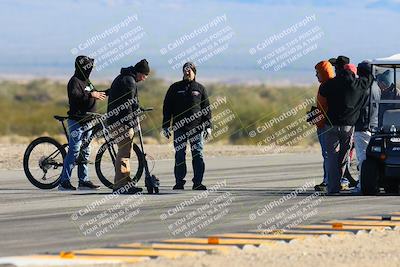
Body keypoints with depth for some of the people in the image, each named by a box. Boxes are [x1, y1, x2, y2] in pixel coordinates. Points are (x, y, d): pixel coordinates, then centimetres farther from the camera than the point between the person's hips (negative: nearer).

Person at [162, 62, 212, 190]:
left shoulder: (200, 88, 10)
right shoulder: (175, 88, 9)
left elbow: (207, 109, 11)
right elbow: (167, 108, 9)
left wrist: (208, 126, 2)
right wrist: (165, 126, 3)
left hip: (196, 128, 0)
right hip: (179, 128, 0)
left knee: (198, 155, -3)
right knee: (179, 156, -1)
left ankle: (198, 183, 0)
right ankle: (179, 182, 3)